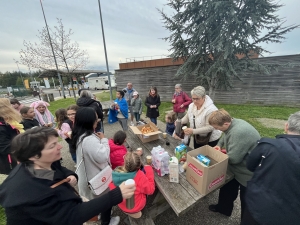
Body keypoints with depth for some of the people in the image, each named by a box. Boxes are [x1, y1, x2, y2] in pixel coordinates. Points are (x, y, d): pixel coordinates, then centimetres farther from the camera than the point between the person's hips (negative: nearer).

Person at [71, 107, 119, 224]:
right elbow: (102, 157, -32)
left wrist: (99, 140, -2)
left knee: (98, 197, 33)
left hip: (88, 173, 10)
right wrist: (104, 140, -23)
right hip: (97, 176, -9)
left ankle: (101, 214, 58)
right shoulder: (89, 139, -37)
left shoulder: (80, 135, -4)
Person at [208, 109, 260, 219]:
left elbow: (233, 158, -34)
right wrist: (219, 145, -6)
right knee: (227, 188, 26)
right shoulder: (232, 123, -8)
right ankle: (223, 208, 51)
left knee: (246, 201, 16)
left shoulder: (239, 133, -38)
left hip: (248, 173, -9)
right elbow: (225, 136, 12)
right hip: (235, 168, 9)